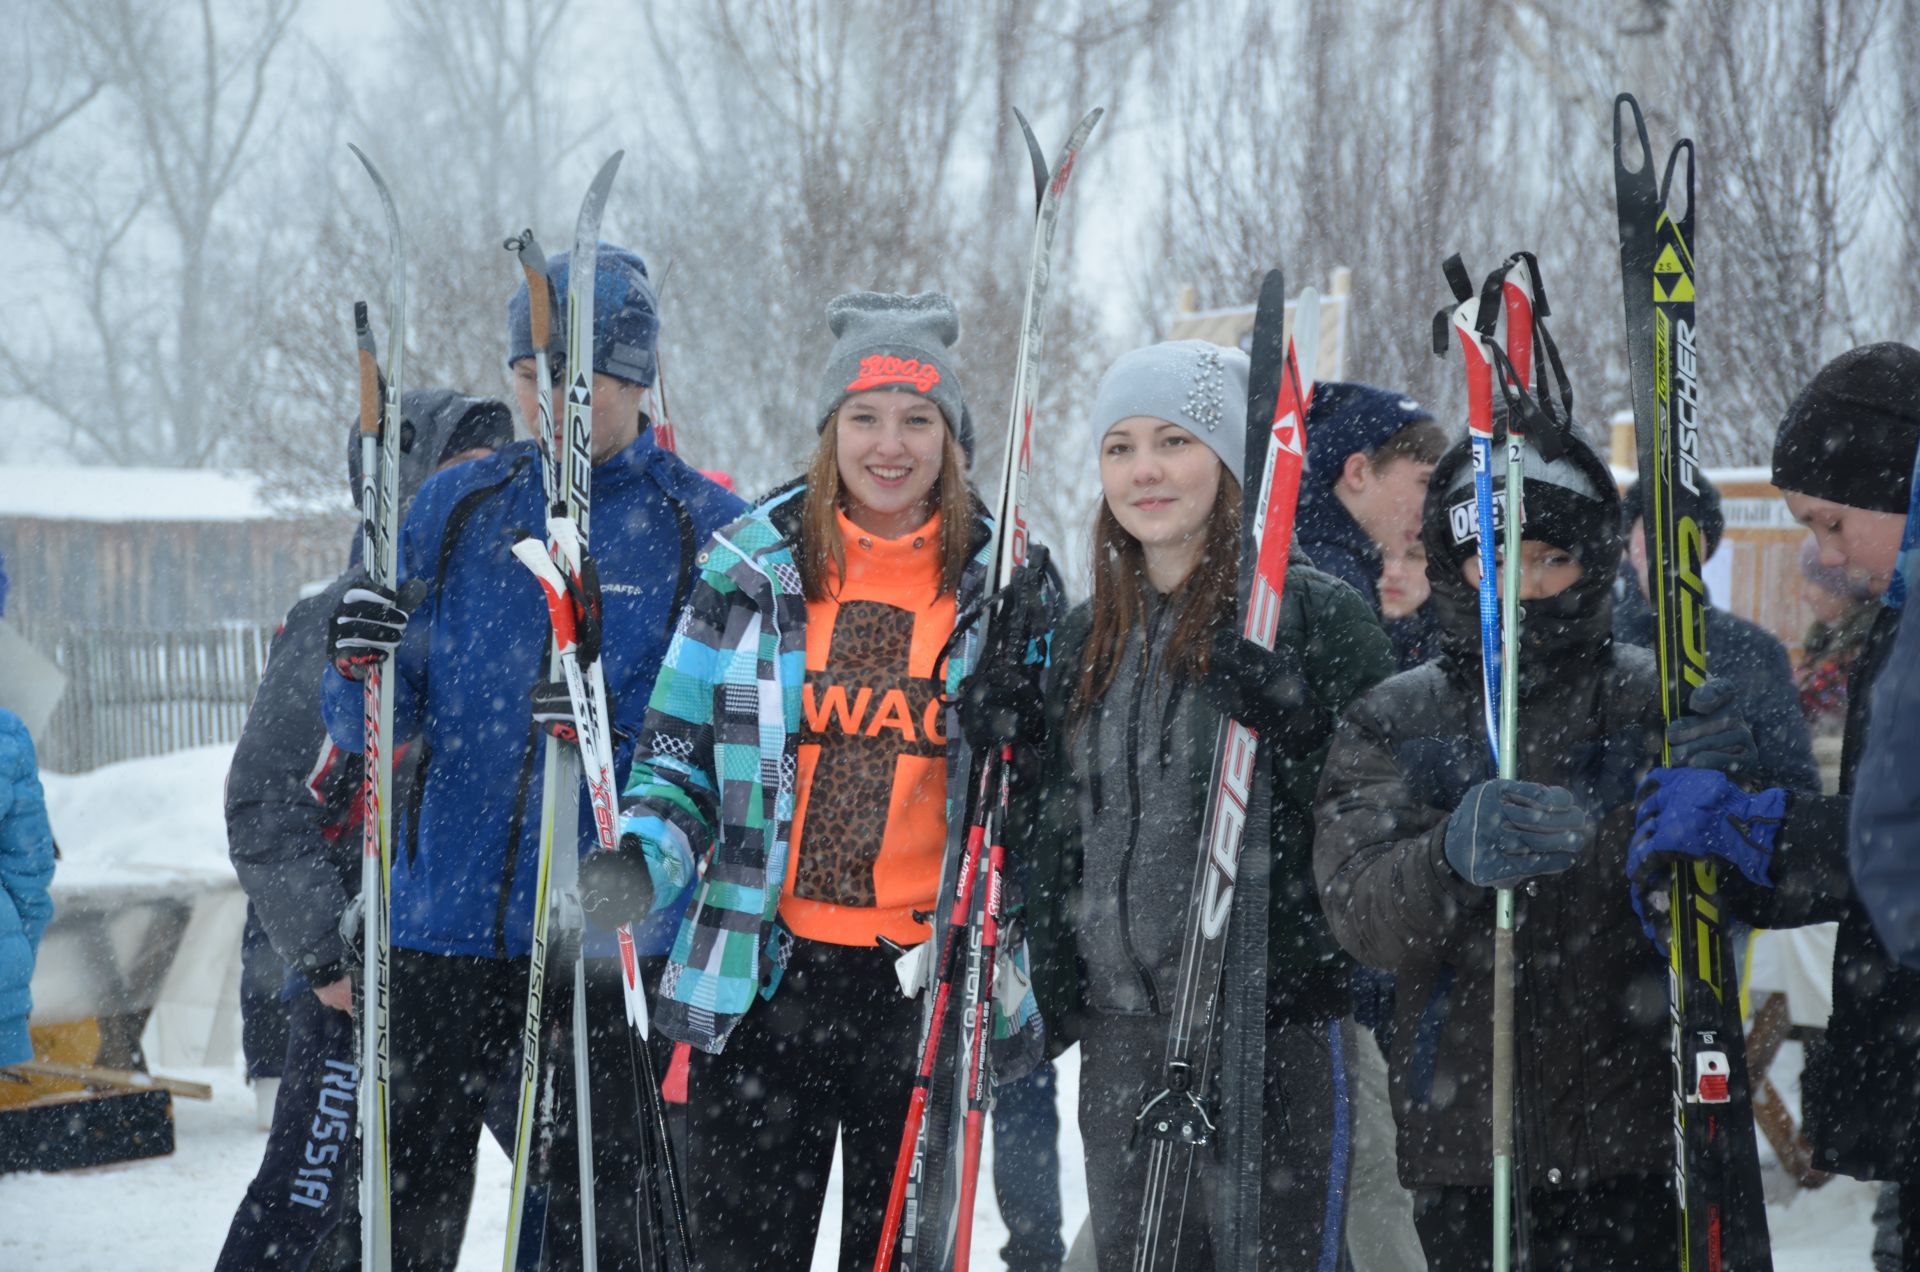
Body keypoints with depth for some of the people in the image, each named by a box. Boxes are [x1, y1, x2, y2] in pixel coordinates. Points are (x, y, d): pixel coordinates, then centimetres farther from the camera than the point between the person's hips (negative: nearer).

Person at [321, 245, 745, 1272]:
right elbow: (371, 731, 10)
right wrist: (362, 670, -12)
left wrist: (621, 725, -23)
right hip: (445, 914, 3)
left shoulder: (706, 530, 0)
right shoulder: (454, 508, 9)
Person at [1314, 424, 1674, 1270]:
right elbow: (1362, 915, -7)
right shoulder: (1390, 723, 8)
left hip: (1629, 1131, -1)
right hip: (1457, 1132, 2)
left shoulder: (1655, 702, 4)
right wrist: (1452, 858, -28)